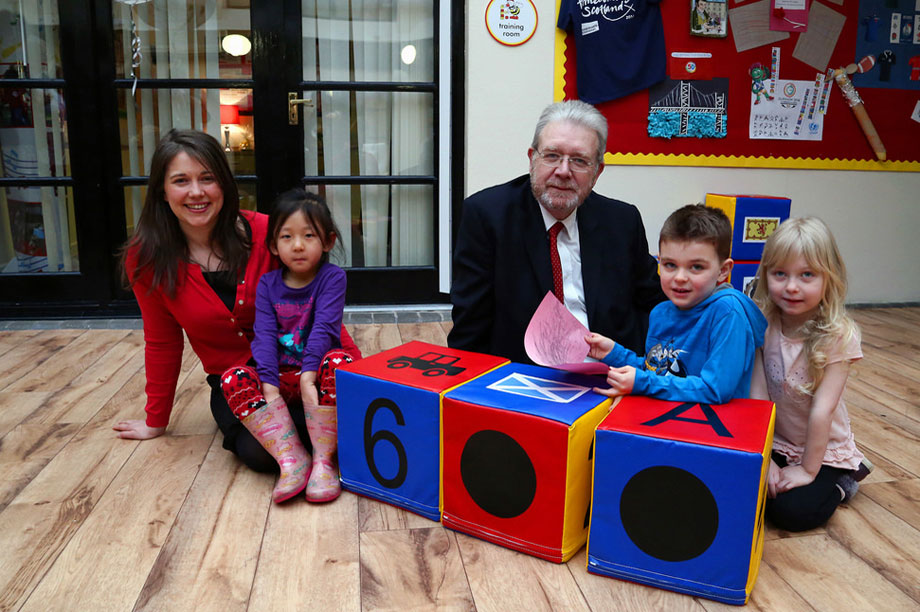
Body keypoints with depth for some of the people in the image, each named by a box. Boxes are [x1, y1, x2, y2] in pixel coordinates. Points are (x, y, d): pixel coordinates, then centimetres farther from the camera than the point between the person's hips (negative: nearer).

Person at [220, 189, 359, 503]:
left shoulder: (332, 277, -5)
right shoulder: (267, 284, 3)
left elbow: (323, 328, -18)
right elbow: (265, 336, -8)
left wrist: (309, 375, -31)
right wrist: (269, 386, -23)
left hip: (316, 373, -3)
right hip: (282, 377, 3)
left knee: (339, 361, -34)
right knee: (233, 378, -22)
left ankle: (323, 459, -27)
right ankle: (292, 458, -25)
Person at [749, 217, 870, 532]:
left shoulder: (838, 335, -22)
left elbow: (822, 410, -21)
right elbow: (756, 395, -14)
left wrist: (808, 470, -17)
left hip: (822, 449, -3)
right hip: (772, 440, 3)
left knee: (792, 511, -19)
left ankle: (842, 480, 10)